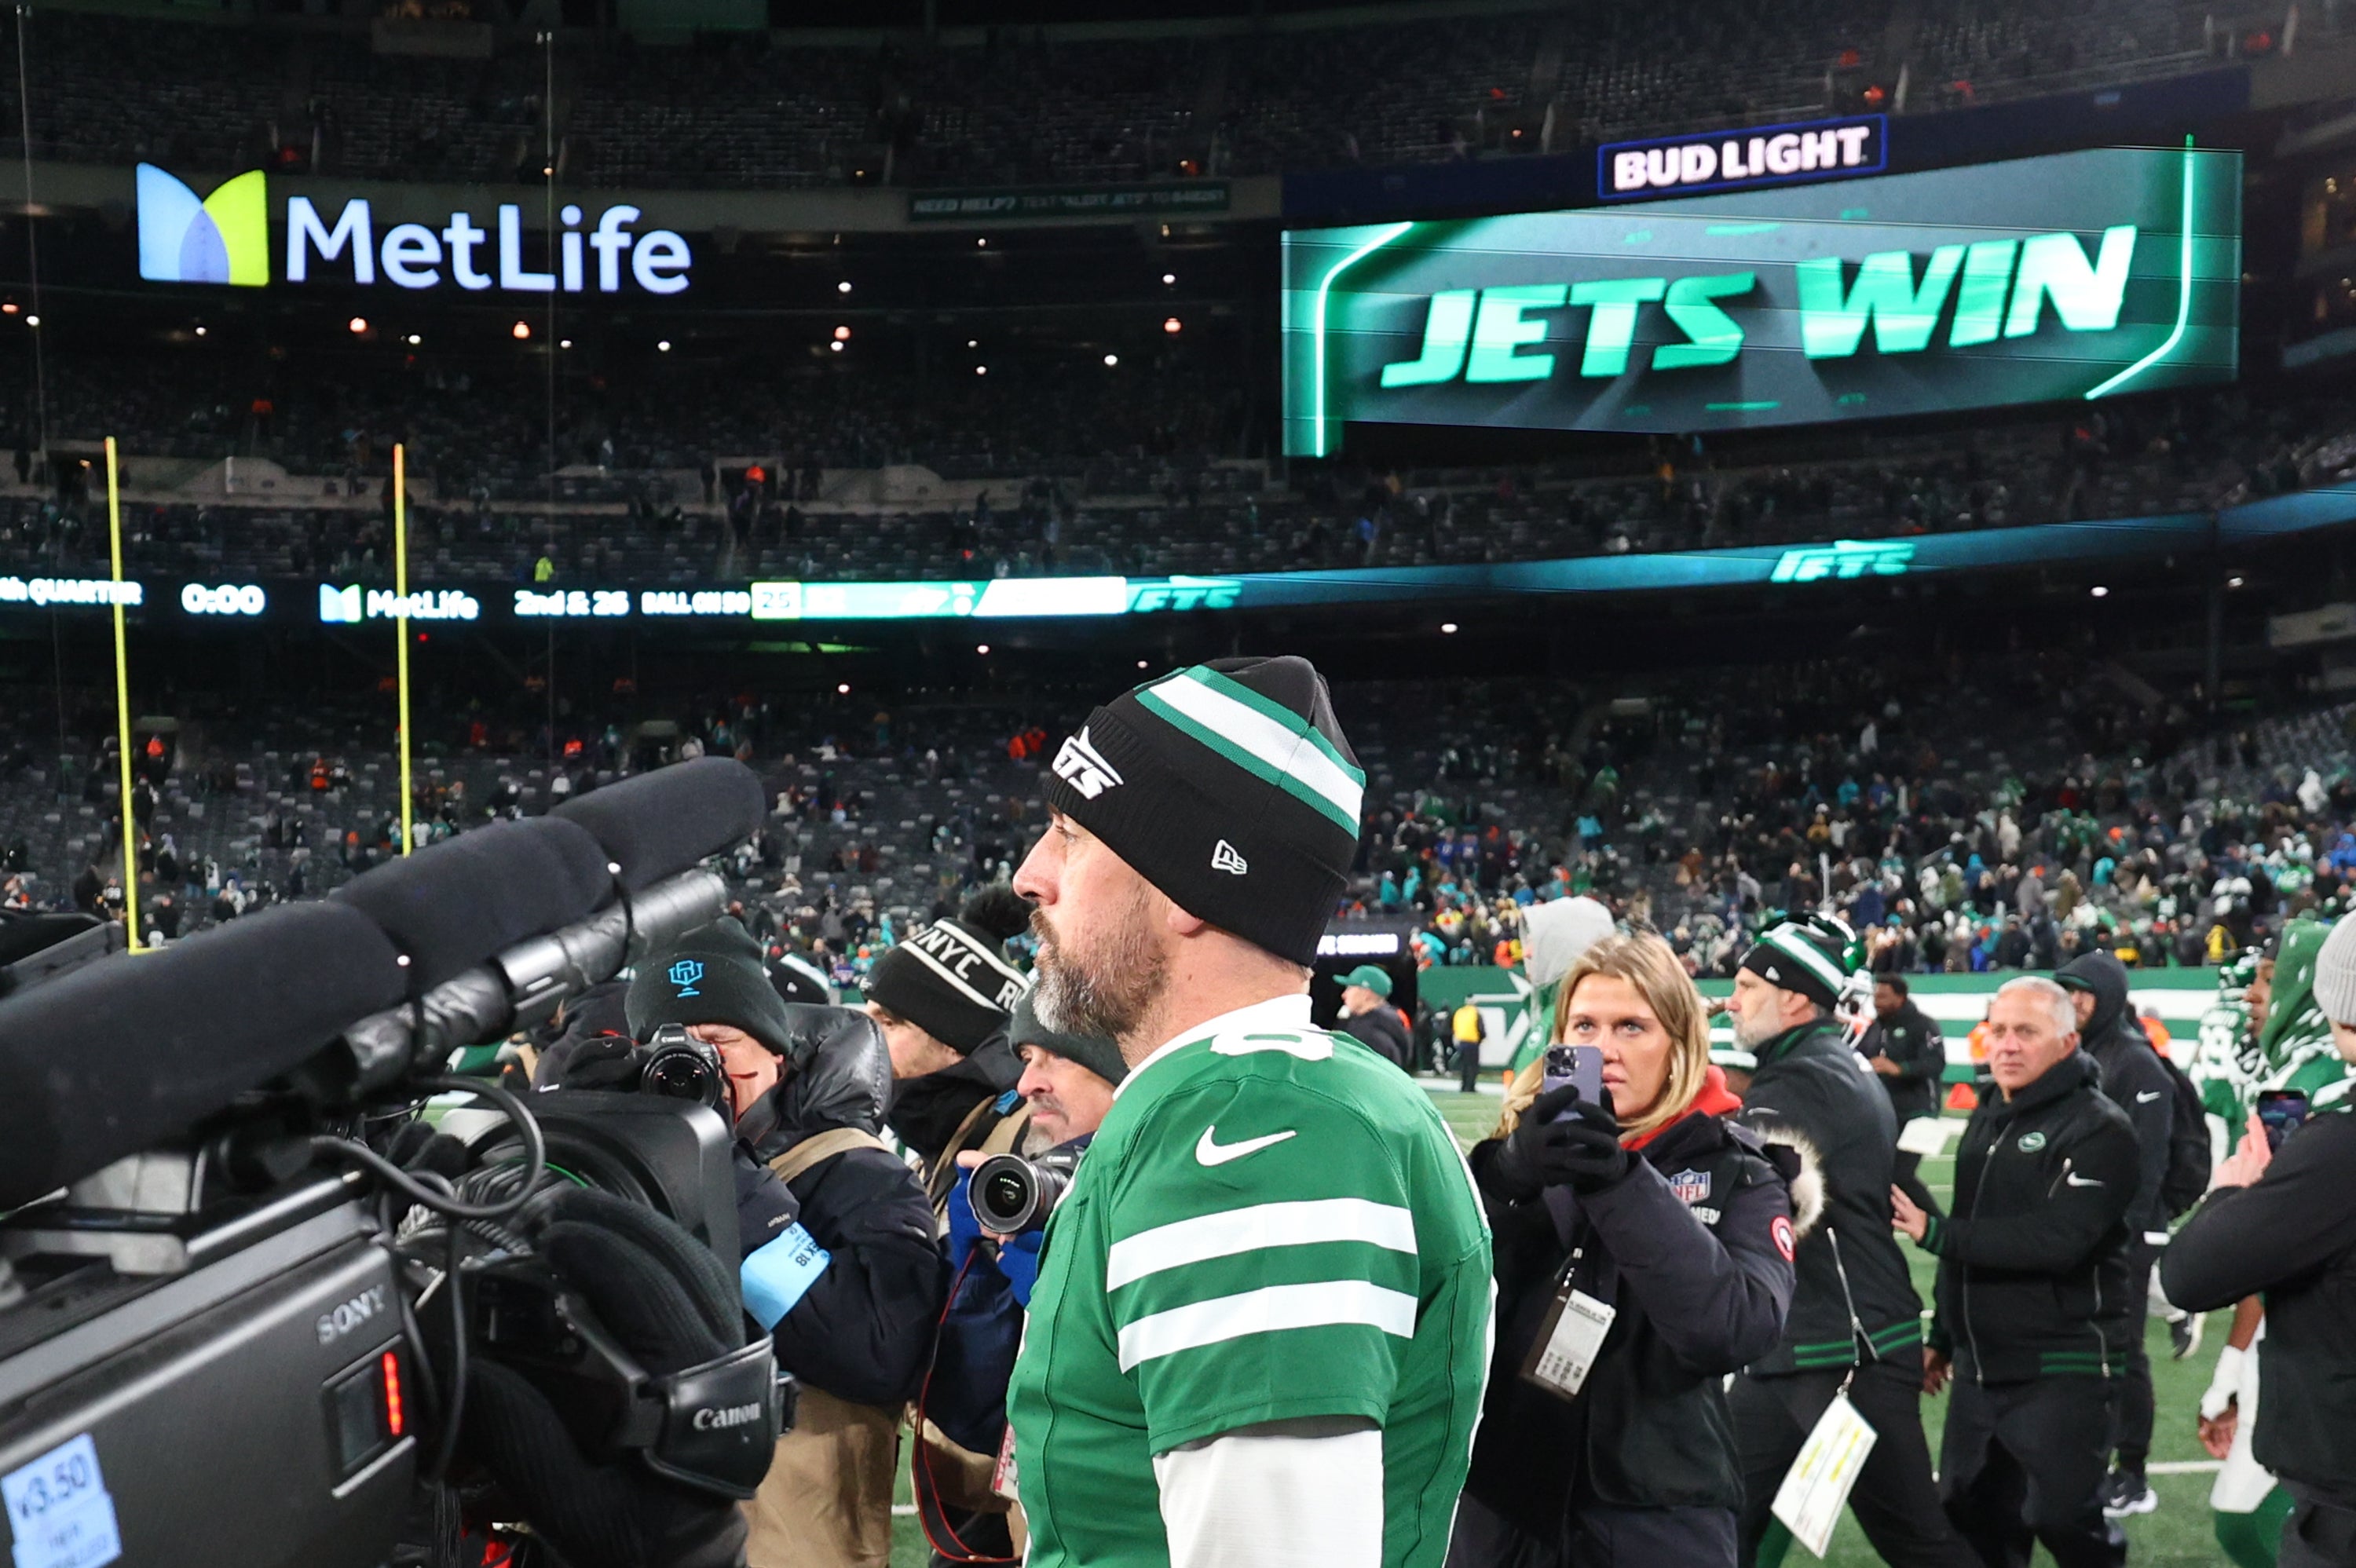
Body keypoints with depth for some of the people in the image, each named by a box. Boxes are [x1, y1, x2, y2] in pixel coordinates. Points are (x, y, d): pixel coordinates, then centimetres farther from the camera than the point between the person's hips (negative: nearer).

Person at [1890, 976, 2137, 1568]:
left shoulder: (2099, 1130, -13)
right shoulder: (1987, 1120, 13)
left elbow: (2059, 1239, -26)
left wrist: (1935, 1233, -24)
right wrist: (1943, 1337, 21)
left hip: (2062, 1372, -8)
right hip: (1980, 1370, 8)